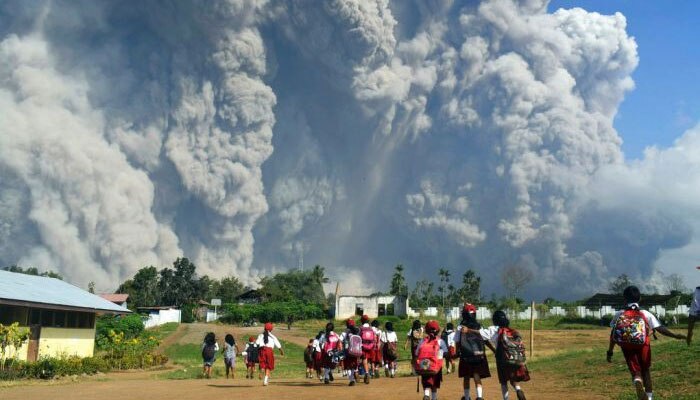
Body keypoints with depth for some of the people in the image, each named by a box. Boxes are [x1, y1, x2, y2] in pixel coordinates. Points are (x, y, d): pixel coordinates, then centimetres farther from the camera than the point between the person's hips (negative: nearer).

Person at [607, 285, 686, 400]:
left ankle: (638, 382, -30)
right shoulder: (646, 314, 2)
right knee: (646, 370, 20)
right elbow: (660, 328, -6)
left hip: (627, 347, 0)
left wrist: (610, 351, 7)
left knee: (635, 371, 4)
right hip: (643, 345, 0)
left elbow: (613, 334, 2)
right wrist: (675, 336, -1)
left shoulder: (619, 315, 5)